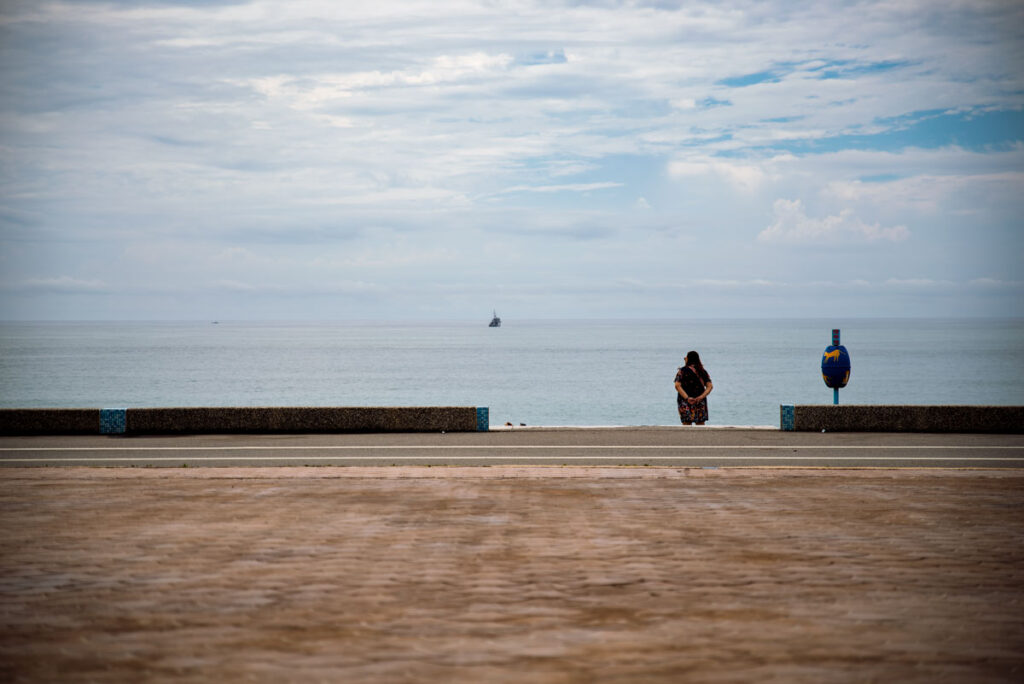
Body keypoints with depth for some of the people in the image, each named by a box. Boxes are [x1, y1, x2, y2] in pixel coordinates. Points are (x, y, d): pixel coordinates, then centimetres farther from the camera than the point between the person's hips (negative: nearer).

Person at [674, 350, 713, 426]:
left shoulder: (682, 371, -2)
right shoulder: (703, 371, 7)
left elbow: (677, 386, -14)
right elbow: (710, 386, -1)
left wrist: (687, 398, -19)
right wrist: (701, 397, -11)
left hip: (685, 401, -3)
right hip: (700, 402, 3)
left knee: (686, 424, -1)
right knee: (701, 425, 8)